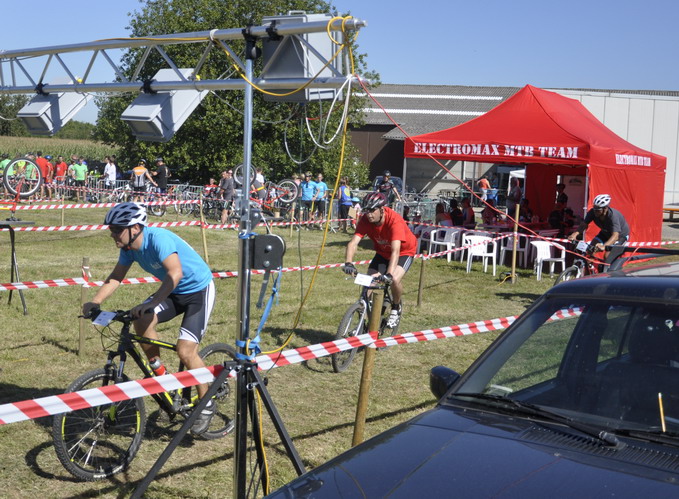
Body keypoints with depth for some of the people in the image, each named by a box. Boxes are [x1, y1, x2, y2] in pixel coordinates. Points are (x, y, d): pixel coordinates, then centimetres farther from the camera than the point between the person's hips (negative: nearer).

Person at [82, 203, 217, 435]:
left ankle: (207, 405, 5)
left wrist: (151, 303, -53)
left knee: (185, 351, -16)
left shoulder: (159, 239, -30)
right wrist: (95, 302, -12)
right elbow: (116, 277, 2)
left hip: (199, 290, -7)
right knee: (141, 321, -18)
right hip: (174, 292, 7)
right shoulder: (128, 247, -6)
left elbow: (175, 273, -43)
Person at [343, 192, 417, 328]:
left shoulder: (394, 220, -37)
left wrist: (389, 274, -58)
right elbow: (353, 242, -32)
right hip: (382, 252, 5)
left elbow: (395, 250, -46)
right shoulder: (365, 220, -23)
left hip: (404, 252, -5)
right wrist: (348, 263, -50)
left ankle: (396, 308, 2)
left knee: (395, 280, -28)